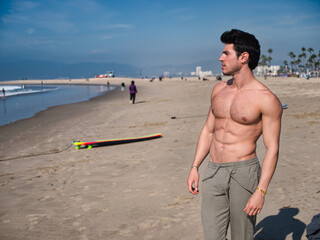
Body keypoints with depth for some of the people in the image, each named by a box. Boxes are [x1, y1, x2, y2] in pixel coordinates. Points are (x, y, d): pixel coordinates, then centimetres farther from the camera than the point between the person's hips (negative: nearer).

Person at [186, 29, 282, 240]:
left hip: (243, 172, -5)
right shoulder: (219, 90, 10)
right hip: (213, 173, 5)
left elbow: (272, 148, -9)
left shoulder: (266, 99, -9)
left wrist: (261, 191, -14)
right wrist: (195, 168, 11)